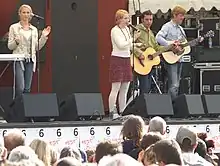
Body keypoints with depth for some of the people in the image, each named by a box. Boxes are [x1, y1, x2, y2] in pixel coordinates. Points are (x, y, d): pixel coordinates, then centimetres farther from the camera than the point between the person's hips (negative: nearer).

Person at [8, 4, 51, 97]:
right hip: (19, 59, -4)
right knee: (20, 88, -14)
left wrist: (44, 36, 1)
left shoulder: (34, 29, 14)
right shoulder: (14, 27, 3)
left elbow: (37, 47, 12)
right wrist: (16, 42, -21)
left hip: (30, 60, 4)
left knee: (27, 88, 2)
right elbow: (10, 46, 0)